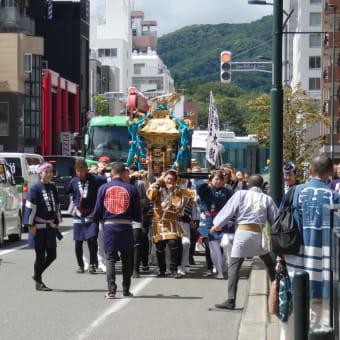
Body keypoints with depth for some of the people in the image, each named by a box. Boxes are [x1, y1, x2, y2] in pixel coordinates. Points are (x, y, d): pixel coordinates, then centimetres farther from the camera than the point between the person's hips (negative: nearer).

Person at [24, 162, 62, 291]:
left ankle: (37, 275, 28)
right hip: (38, 226, -6)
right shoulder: (35, 189, -8)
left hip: (50, 226, 7)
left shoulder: (53, 188, 12)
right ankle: (38, 283, 11)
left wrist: (57, 223, 17)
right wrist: (31, 225, -15)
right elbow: (30, 208, -11)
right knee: (40, 255, -2)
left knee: (52, 255, 7)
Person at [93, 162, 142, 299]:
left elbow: (98, 209, 3)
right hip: (126, 226, 0)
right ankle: (126, 290, 15)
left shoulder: (103, 188, 1)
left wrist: (96, 221, 20)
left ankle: (111, 290, -7)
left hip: (109, 226, 0)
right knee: (126, 258, 11)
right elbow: (137, 211, 4)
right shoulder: (131, 189, 0)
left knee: (110, 258, 3)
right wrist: (138, 220, 23)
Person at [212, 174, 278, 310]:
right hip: (260, 234, 3)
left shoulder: (241, 194, 4)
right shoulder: (267, 199, 9)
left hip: (243, 232, -3)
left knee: (234, 267, -1)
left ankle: (231, 300, -11)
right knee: (270, 265, 23)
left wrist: (217, 225, 18)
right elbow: (275, 219, 11)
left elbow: (228, 210, 5)